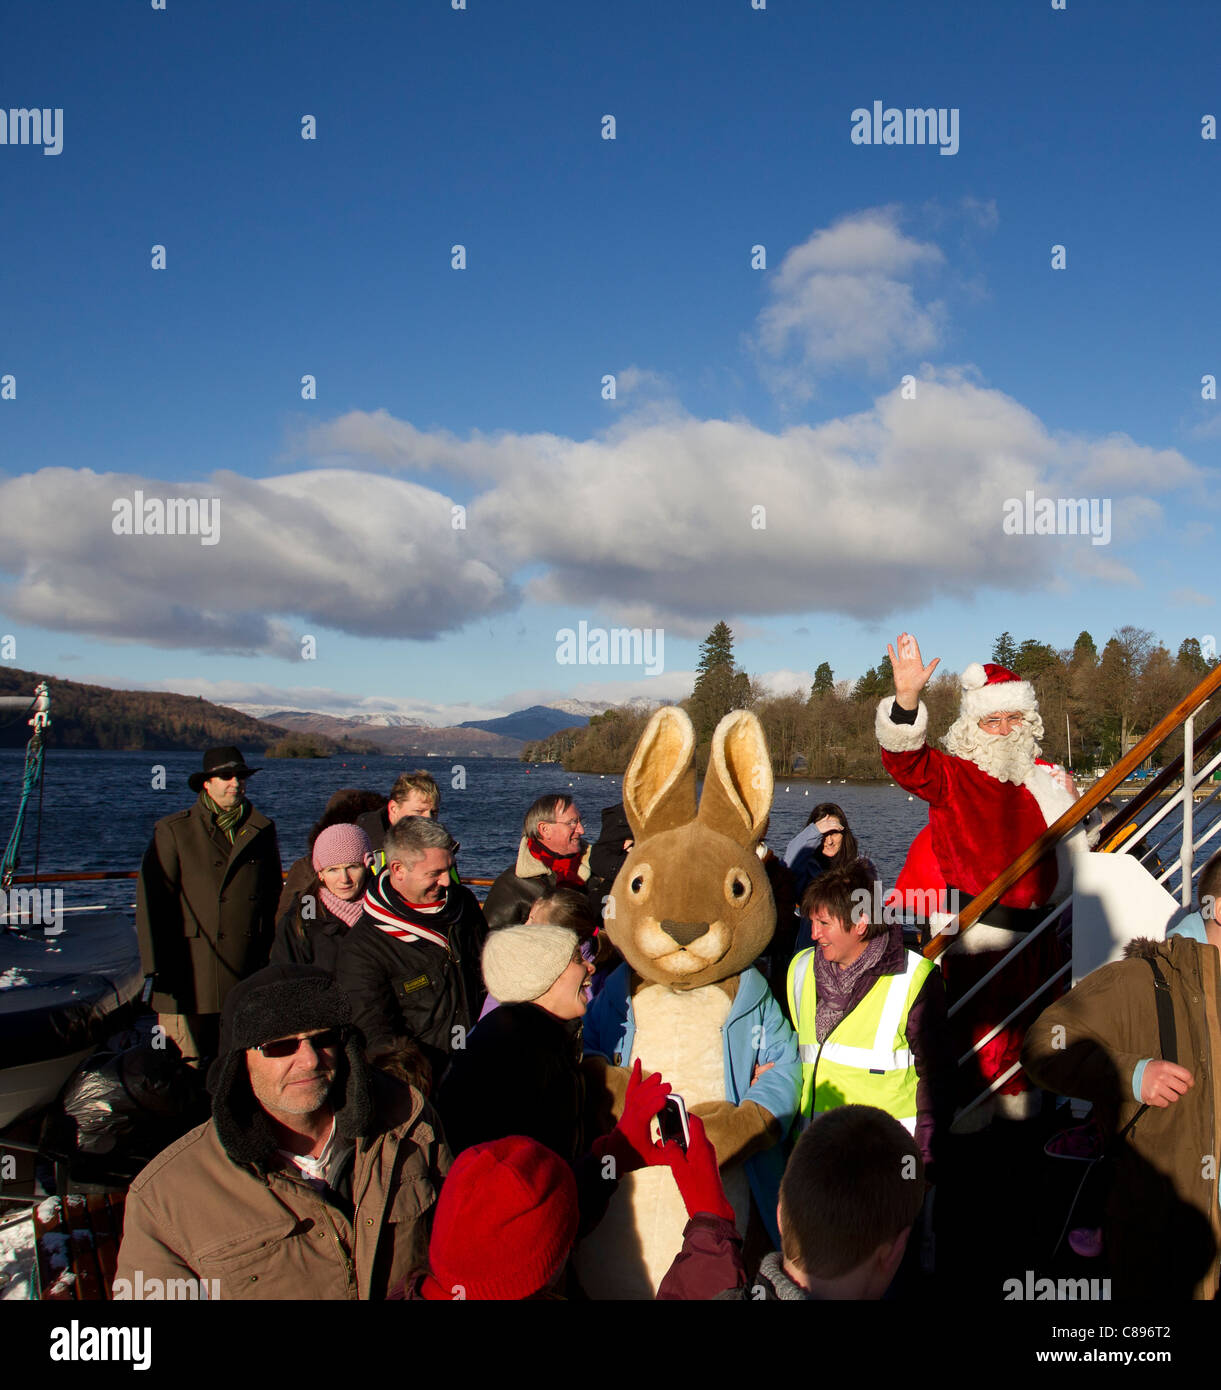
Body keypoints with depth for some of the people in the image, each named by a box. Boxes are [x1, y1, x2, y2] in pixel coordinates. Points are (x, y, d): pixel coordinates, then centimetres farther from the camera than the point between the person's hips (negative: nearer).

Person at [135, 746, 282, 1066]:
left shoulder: (262, 830, 12)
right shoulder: (174, 830, 2)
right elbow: (152, 900, -1)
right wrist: (158, 965, -6)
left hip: (250, 970, 3)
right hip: (191, 973, -3)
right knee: (187, 1067, 1)